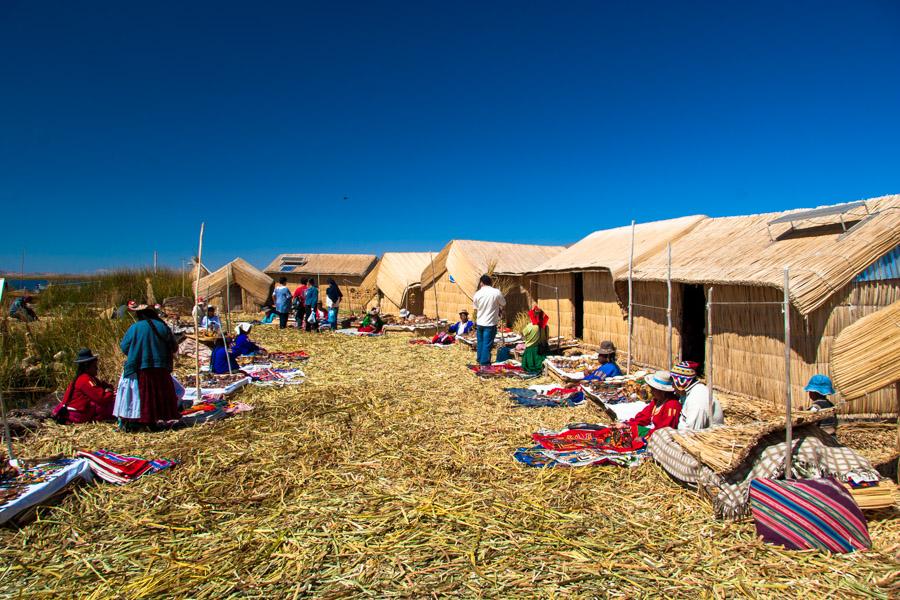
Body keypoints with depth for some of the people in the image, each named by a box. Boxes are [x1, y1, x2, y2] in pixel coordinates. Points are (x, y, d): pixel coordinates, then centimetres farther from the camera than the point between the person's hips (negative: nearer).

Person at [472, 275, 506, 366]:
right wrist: (499, 310, 22)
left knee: (480, 342, 17)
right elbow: (503, 304, 2)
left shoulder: (477, 294, -4)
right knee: (487, 343, 4)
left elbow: (475, 309, 6)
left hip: (480, 322, 3)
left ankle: (480, 359, 27)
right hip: (491, 323, -3)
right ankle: (484, 362, 9)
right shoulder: (497, 292, -11)